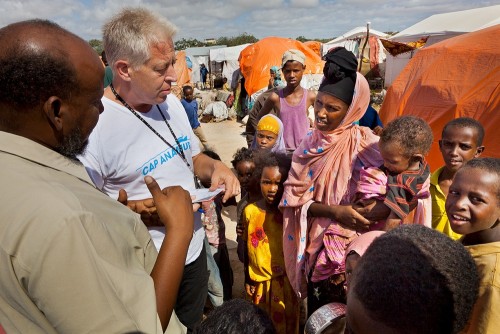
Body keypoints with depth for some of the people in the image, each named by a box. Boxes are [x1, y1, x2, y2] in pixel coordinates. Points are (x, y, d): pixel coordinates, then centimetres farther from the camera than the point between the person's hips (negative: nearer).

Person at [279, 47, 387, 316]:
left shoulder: (364, 141, -13)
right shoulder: (310, 144, -3)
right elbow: (294, 198, -6)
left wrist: (383, 207, -29)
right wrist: (335, 211, -19)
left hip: (355, 245, -3)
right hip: (318, 245, 3)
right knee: (319, 317, 20)